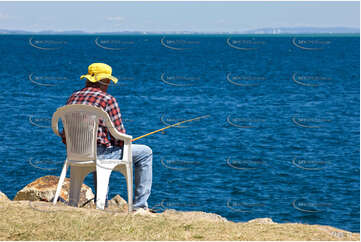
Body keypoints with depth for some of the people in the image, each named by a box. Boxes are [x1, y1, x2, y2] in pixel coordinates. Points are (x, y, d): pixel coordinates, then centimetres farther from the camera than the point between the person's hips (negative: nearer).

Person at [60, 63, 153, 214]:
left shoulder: (73, 98, 12)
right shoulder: (108, 100, -7)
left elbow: (66, 136, 17)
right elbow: (119, 137, -8)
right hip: (97, 154, -7)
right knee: (145, 153, 10)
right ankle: (140, 206, 8)